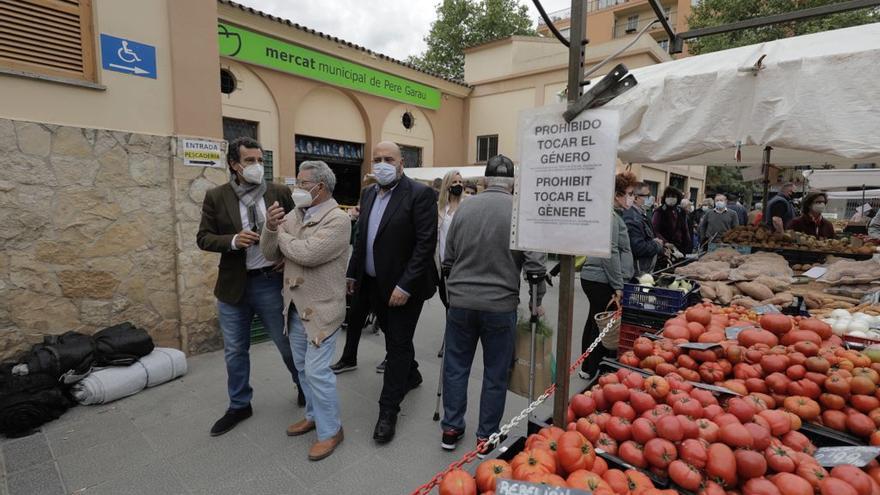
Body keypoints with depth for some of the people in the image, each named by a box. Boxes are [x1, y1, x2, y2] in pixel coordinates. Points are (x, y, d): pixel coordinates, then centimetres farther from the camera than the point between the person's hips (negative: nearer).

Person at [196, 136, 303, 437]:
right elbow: (203, 238, 0)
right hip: (233, 285, 2)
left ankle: (304, 387, 37)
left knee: (288, 343, 11)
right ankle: (239, 405, 35)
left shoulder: (280, 193, -2)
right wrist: (232, 240, -19)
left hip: (271, 282, -1)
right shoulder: (216, 197, -1)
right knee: (235, 351, 15)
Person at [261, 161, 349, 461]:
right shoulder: (293, 216, 7)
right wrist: (270, 227, -13)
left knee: (317, 370, -3)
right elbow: (270, 254, 6)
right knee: (303, 367, 20)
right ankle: (314, 414, 40)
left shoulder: (337, 219, -16)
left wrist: (280, 234, -10)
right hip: (295, 306, 8)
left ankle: (330, 430, 15)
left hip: (321, 308, -8)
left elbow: (307, 253, -27)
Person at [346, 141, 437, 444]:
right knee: (394, 338, 21)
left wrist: (405, 285, -22)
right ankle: (411, 375, 46)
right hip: (374, 284, 7)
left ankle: (388, 411, 15)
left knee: (398, 344, 3)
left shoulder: (419, 194, -14)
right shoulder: (368, 194, 8)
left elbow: (426, 243, -19)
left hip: (403, 286, -7)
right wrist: (353, 274, 12)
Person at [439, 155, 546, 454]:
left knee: (456, 366, 16)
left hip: (460, 302, 3)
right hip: (500, 305, -2)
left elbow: (448, 258, 8)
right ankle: (487, 436, 27)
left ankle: (451, 429, 29)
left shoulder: (465, 207, 1)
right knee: (495, 373, 13)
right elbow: (535, 265, -10)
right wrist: (537, 301, 5)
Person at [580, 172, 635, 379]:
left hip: (592, 277, 11)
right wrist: (618, 285, -16)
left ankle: (588, 368, 28)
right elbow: (610, 254, -20)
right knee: (603, 325, -2)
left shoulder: (612, 215, 17)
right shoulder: (610, 217, -16)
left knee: (595, 322, 16)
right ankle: (593, 370, 9)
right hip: (602, 281, -11)